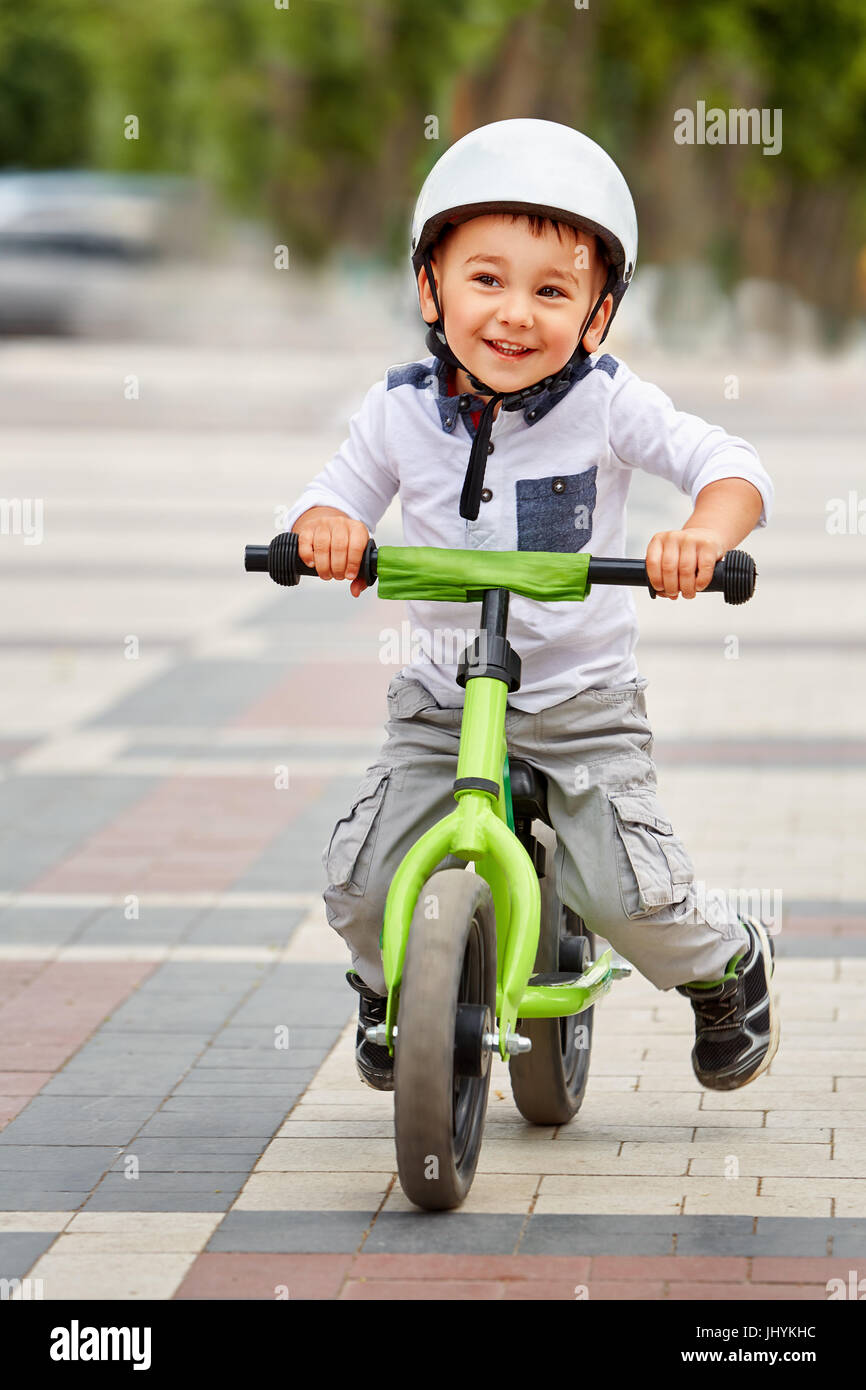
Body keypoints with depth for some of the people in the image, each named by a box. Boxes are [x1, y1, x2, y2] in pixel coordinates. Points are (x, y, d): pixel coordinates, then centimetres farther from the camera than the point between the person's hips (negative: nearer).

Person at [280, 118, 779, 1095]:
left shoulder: (607, 404, -12)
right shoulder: (401, 410, -5)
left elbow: (729, 466, -16)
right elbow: (332, 499, 3)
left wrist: (702, 534, -38)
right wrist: (325, 528, -22)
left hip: (586, 705, -2)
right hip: (441, 703, 2)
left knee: (627, 892, -14)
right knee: (361, 884, -8)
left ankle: (727, 969, 21)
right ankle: (388, 988, 28)